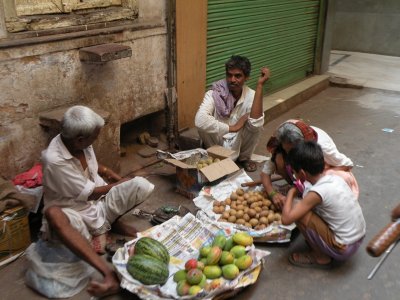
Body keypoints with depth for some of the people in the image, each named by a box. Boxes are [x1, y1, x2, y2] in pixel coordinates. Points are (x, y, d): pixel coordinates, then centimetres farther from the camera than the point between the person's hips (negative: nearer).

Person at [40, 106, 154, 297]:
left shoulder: (80, 143, -7)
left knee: (141, 185, -18)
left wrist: (119, 179, 4)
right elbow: (90, 193, -18)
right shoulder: (54, 160, -28)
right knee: (53, 214, -44)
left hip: (99, 203, 6)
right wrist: (118, 185, -4)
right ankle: (108, 273, -55)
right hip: (76, 214, -5)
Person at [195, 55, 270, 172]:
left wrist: (259, 85, -34)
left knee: (256, 125, -26)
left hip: (238, 145, 2)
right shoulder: (214, 94, -20)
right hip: (217, 144, -1)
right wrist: (232, 128, -32)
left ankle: (244, 157, 4)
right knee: (203, 124, -30)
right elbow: (200, 120, -39)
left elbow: (255, 125, -35)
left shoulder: (251, 95, -14)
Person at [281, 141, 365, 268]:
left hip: (343, 249, -8)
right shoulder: (336, 178, -3)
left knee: (296, 209, -13)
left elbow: (286, 219, -26)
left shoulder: (317, 192, -24)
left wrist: (291, 193, -9)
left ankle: (321, 257, 3)